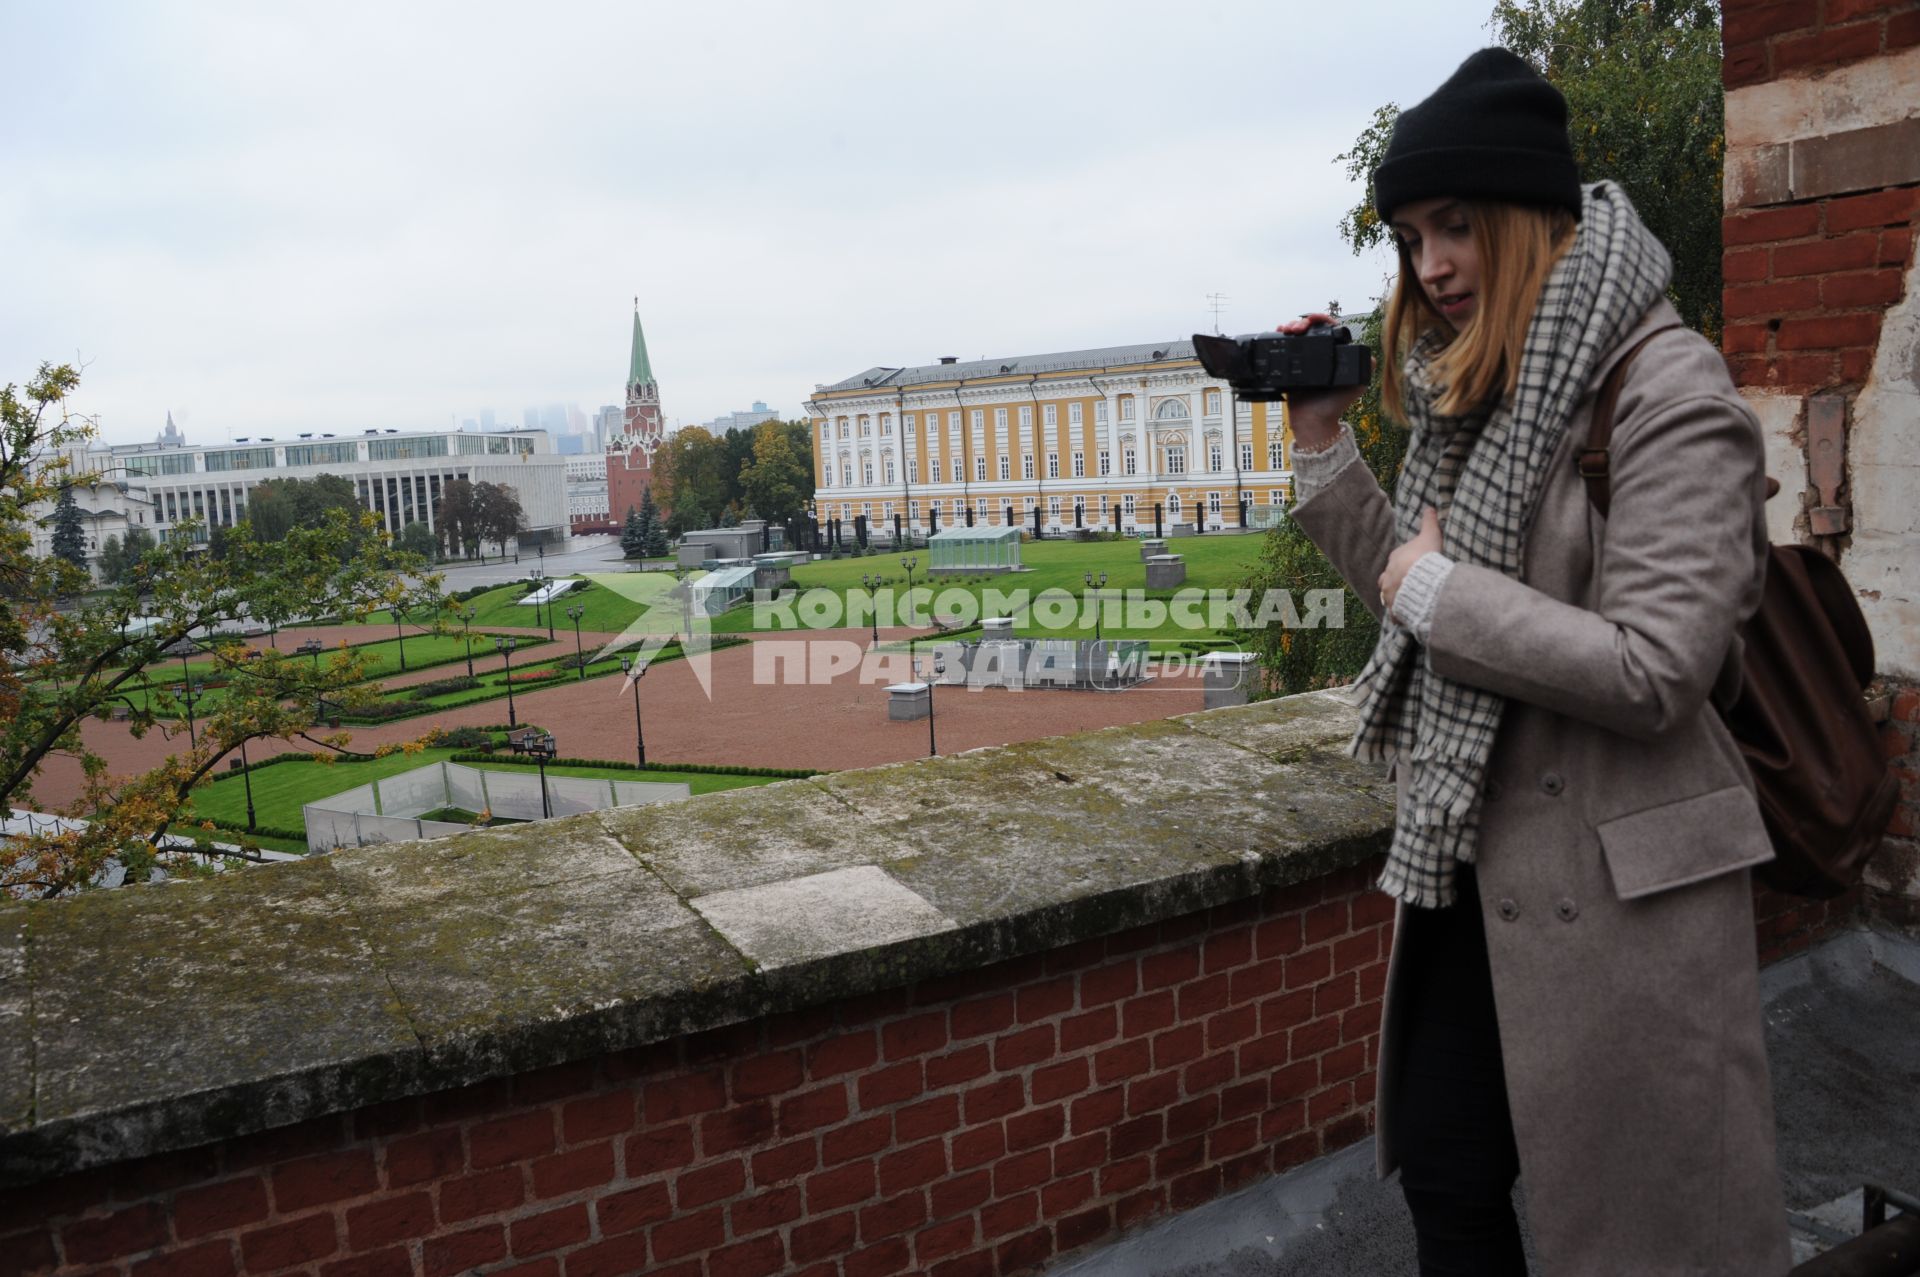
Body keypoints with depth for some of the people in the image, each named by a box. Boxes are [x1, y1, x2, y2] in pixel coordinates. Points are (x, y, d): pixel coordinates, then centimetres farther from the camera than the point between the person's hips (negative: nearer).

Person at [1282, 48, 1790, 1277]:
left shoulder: (1666, 386, -16)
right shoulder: (1478, 387, 8)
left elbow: (1653, 671, -24)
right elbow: (1410, 586, 12)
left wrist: (1439, 589, -16)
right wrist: (1323, 440, 4)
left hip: (1617, 884, -7)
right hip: (1473, 858, 8)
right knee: (1442, 1174, 19)